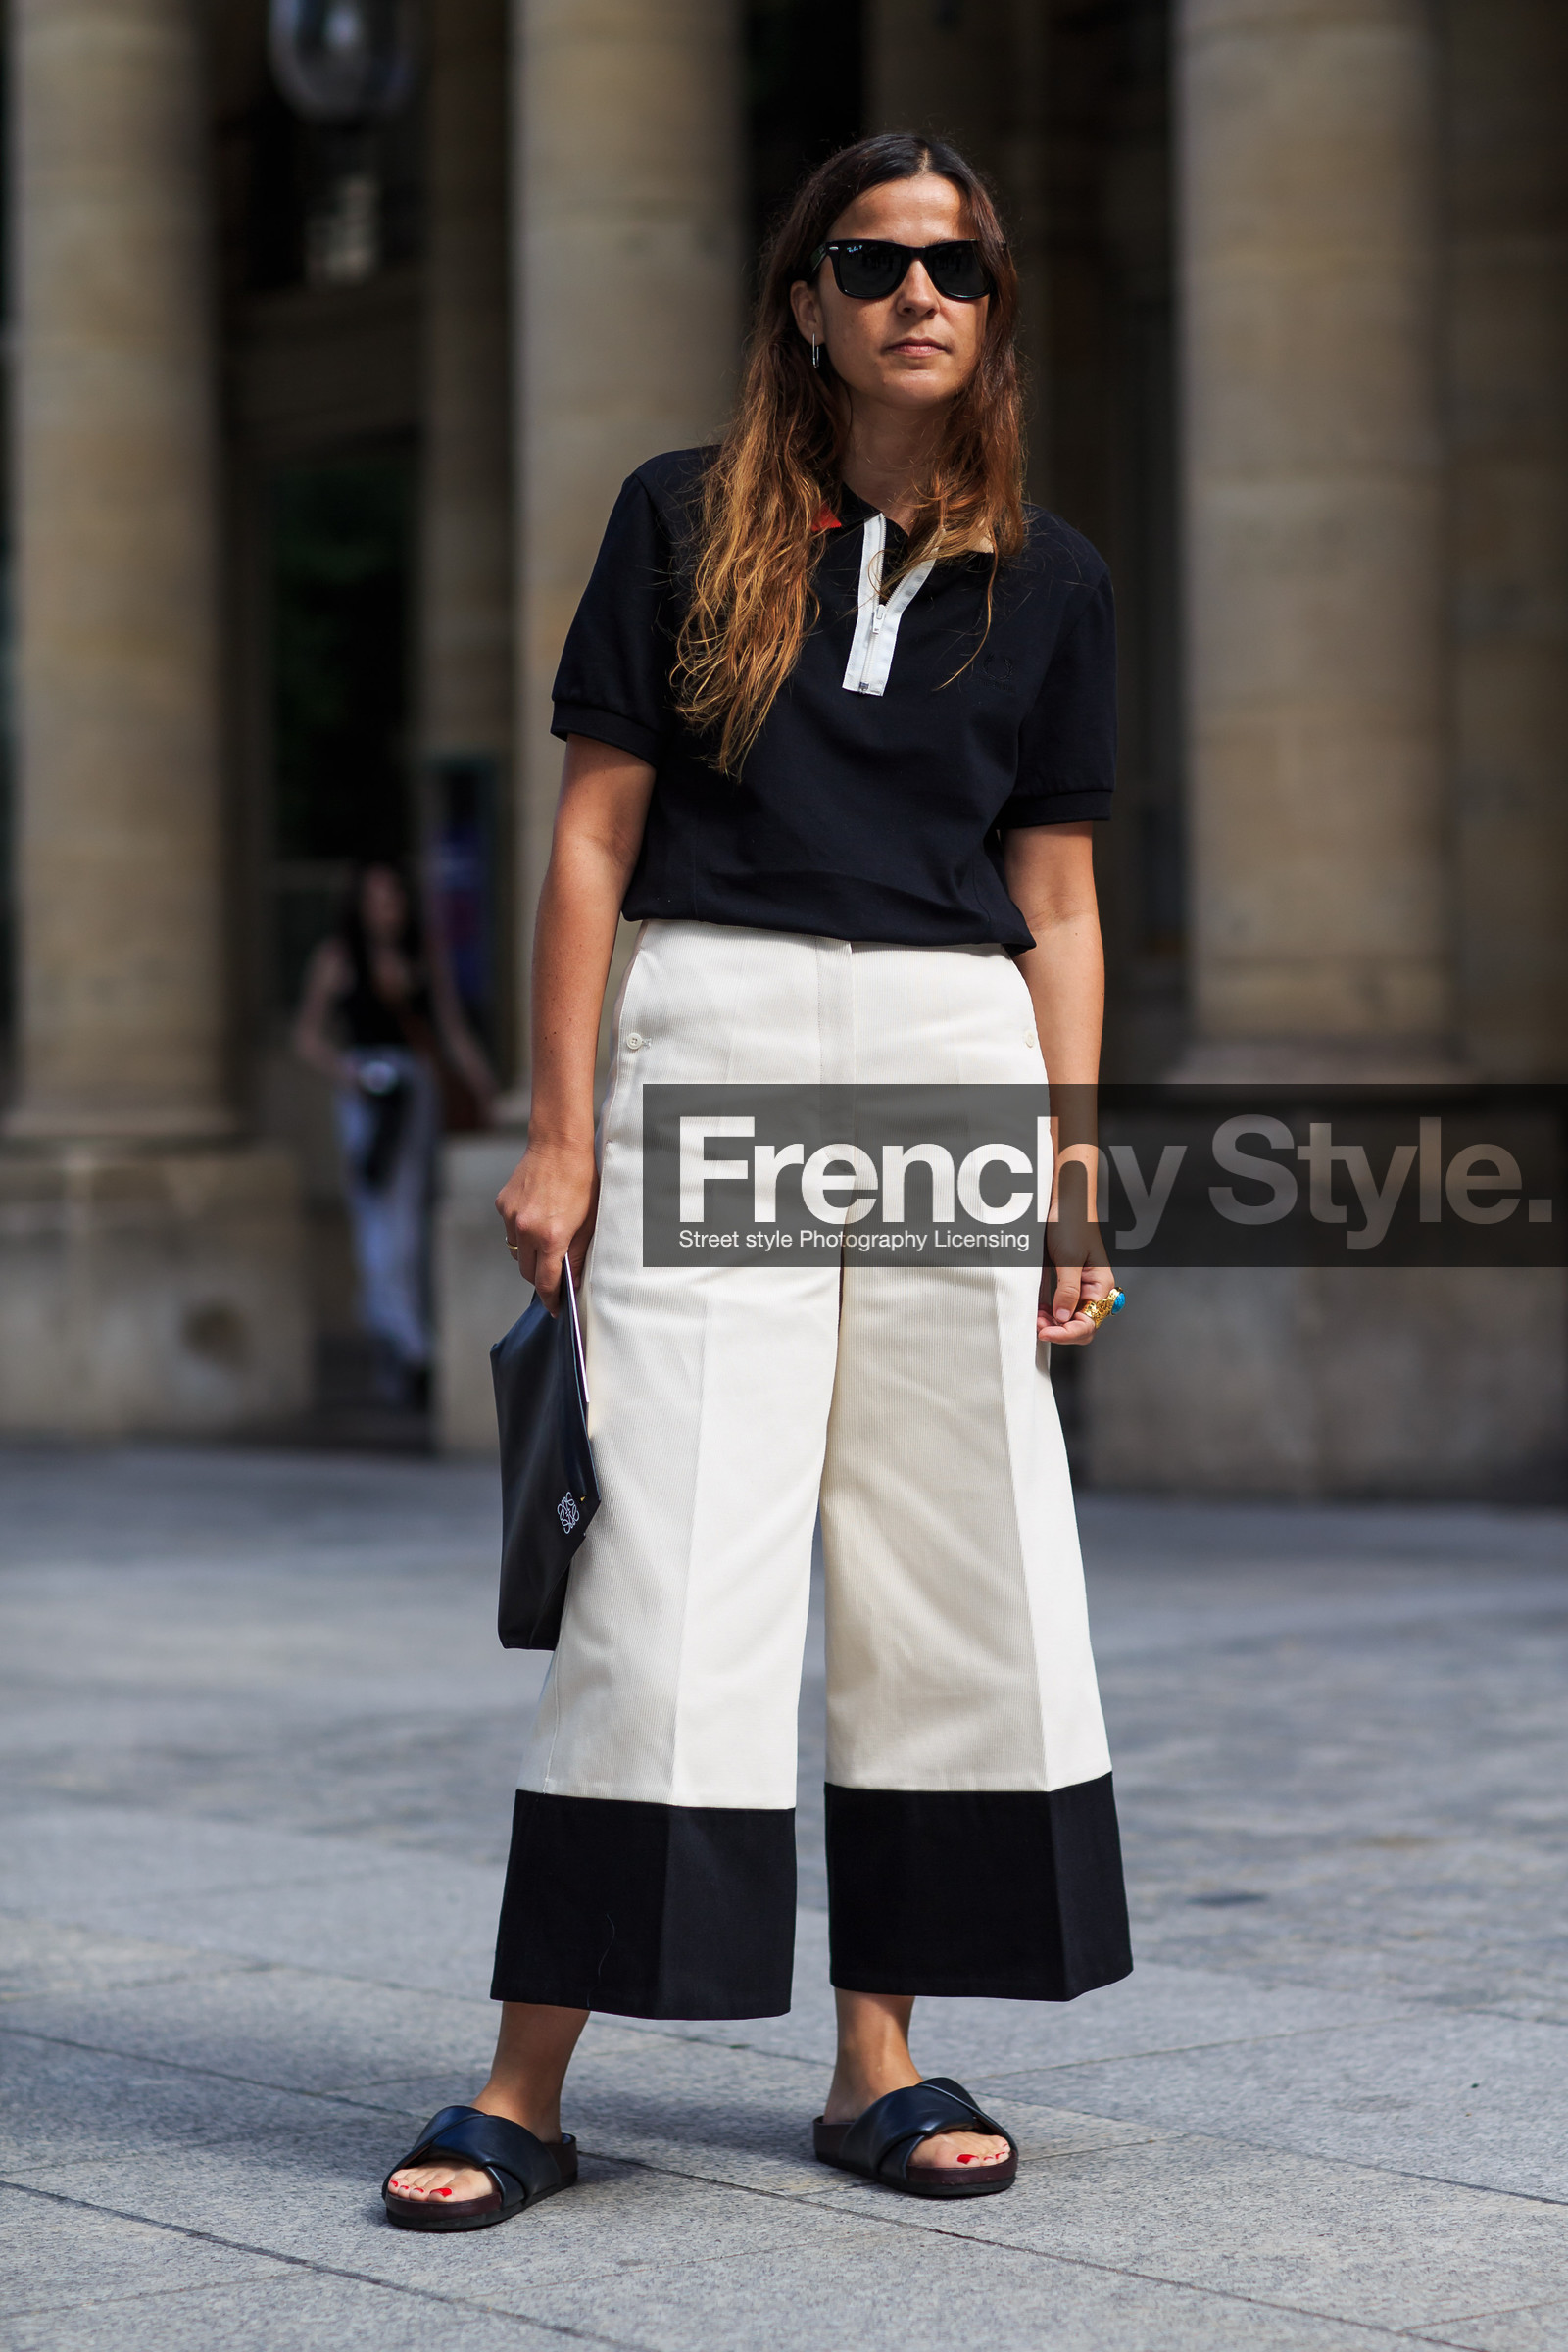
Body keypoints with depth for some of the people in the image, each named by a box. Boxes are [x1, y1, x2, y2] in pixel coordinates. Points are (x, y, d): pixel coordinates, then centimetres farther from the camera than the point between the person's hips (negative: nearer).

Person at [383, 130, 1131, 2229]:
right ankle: (528, 2085, -1)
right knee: (667, 1576, -8)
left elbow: (1056, 905, 11)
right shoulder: (686, 520, 5)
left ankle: (882, 2057, 15)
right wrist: (559, 1130, -3)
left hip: (958, 1062, 3)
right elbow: (595, 835, 4)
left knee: (953, 1579, 3)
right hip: (712, 1036, -3)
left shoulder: (1049, 582, 11)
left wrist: (1078, 1184, 3)